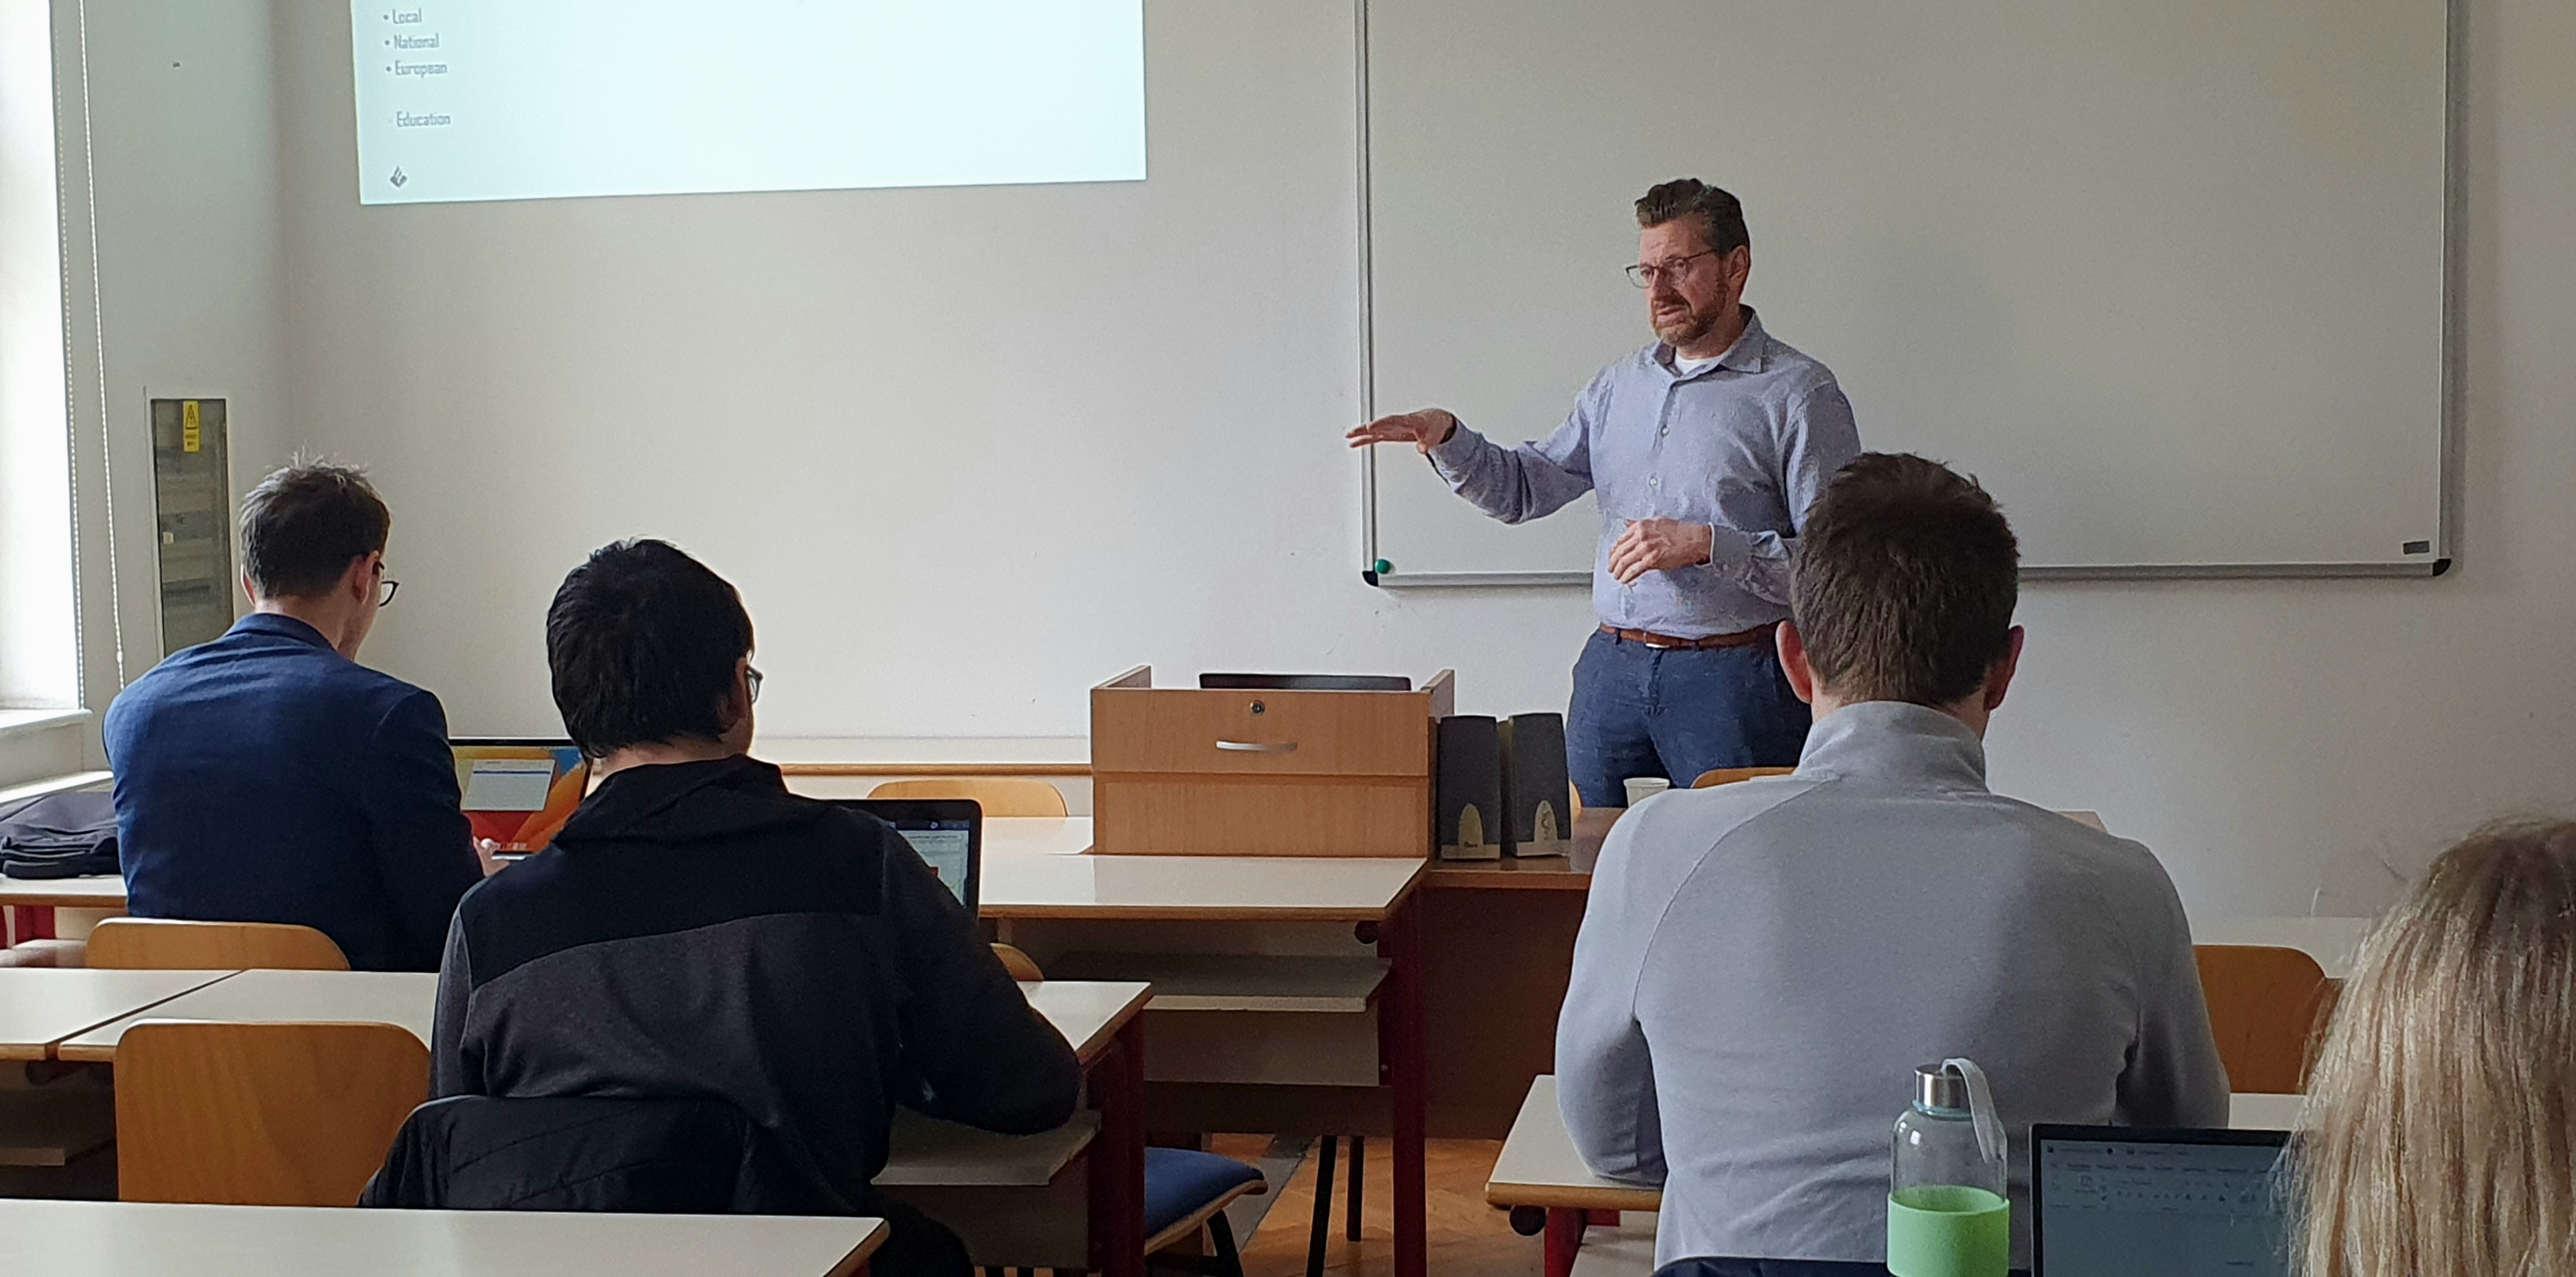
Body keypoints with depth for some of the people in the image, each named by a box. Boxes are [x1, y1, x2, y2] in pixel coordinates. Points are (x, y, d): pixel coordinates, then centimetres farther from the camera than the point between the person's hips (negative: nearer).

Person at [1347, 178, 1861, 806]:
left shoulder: (1798, 394, -5)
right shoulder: (1620, 384, 15)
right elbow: (1522, 488, 14)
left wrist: (1707, 544, -20)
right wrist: (1448, 440, -4)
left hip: (1731, 677, -5)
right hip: (1611, 667, 6)